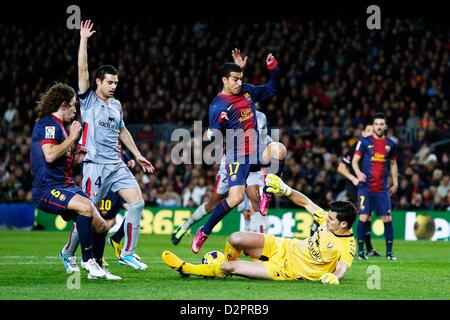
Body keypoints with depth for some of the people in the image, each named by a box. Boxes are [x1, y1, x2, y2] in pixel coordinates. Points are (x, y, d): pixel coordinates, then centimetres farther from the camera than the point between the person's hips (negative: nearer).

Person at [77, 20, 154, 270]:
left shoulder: (116, 105, 15)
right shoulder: (88, 100, -1)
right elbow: (82, 70, -11)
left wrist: (137, 155, 26)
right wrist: (83, 40, -13)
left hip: (117, 165, 6)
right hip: (95, 165, -6)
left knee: (137, 202, -7)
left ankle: (128, 253, 1)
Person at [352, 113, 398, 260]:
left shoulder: (390, 144, 9)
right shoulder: (364, 142, -1)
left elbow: (393, 164, 20)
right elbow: (355, 160, -2)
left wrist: (395, 183, 16)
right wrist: (359, 173, -21)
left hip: (382, 188, 3)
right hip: (366, 187, -3)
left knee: (387, 219, -2)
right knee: (364, 217, -8)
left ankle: (389, 251, 6)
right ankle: (360, 249, 4)